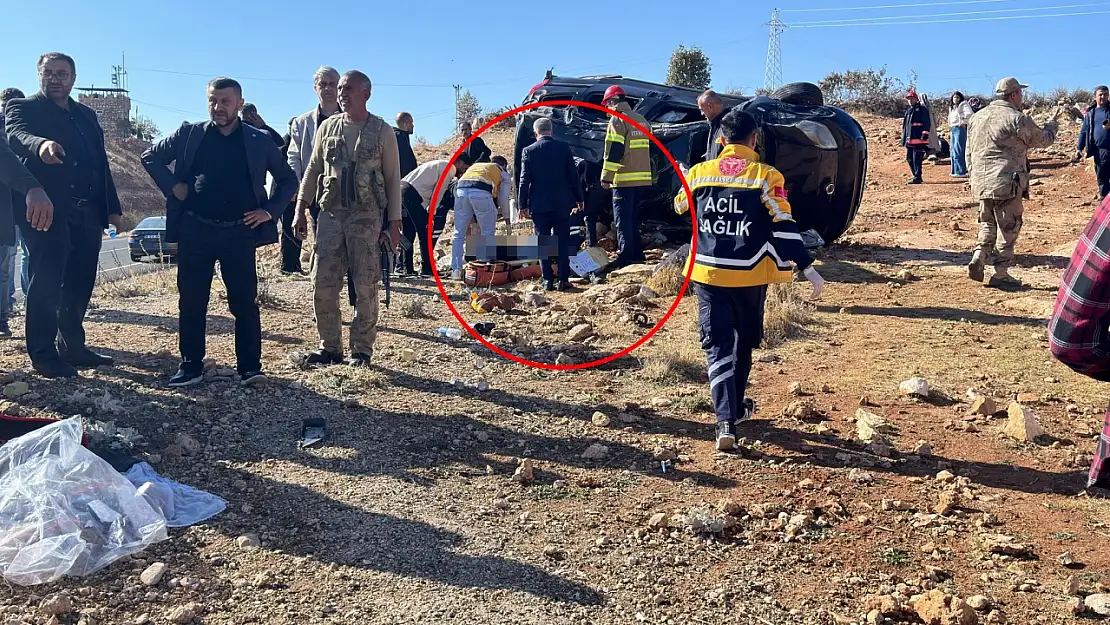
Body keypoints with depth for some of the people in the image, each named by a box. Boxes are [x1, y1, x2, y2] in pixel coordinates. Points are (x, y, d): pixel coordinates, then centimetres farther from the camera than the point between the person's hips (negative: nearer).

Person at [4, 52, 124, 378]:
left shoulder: (87, 115, 20)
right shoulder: (22, 107, 3)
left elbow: (102, 163, 17)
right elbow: (16, 136, -20)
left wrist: (112, 207, 10)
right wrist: (41, 145, -43)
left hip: (87, 211, 6)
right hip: (48, 209, -5)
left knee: (80, 282, 8)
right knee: (47, 282, -5)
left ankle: (72, 346, 18)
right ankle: (44, 354, 0)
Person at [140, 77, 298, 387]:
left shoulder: (260, 140, 4)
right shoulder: (189, 133, 5)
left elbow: (288, 179, 12)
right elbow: (151, 157, 15)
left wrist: (270, 210, 1)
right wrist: (172, 187, 1)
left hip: (239, 233, -1)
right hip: (195, 231, 1)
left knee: (245, 303, -1)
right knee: (191, 302, 5)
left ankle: (250, 367, 7)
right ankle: (191, 367, 15)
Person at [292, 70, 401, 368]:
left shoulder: (382, 131, 1)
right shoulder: (328, 127, 10)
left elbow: (393, 179, 1)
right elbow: (312, 170, 14)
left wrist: (394, 224, -4)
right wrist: (301, 209, 7)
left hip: (367, 218, -3)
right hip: (330, 214, 3)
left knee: (365, 287, -1)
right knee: (323, 284, 0)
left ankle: (362, 350, 10)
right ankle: (329, 347, 13)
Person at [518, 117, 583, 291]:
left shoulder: (528, 151, -3)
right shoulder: (563, 148, -1)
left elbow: (524, 180, -3)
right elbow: (573, 175, 1)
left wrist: (523, 205, 2)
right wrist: (579, 198, 10)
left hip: (539, 205, -1)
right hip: (561, 203, 1)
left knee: (543, 242, 5)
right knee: (562, 242, 6)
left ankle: (548, 281, 3)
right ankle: (564, 280, 4)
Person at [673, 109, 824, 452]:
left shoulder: (699, 173, 0)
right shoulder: (766, 176, -7)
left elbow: (680, 208, 19)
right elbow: (784, 227, -13)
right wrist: (807, 268, -10)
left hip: (708, 272, 1)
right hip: (749, 275, -1)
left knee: (718, 345, 3)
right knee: (743, 342, 19)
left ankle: (725, 420, -12)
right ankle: (734, 407, 35)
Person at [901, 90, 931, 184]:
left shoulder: (922, 110, -2)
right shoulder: (908, 111, 21)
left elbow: (927, 123, -9)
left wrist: (924, 135, -17)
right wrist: (904, 139, 21)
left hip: (918, 139, -8)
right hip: (909, 139, 8)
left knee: (917, 159, -9)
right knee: (909, 158, 11)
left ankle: (917, 178, -6)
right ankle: (916, 176, 22)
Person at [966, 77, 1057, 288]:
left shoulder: (977, 117, 12)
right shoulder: (1017, 119, -9)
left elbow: (969, 152, 17)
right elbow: (1043, 139, 3)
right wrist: (1052, 126, 23)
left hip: (981, 183, 7)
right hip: (1007, 183, -6)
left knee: (988, 223, 20)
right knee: (1008, 228, 3)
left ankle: (978, 258, 1)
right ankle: (1001, 274, 6)